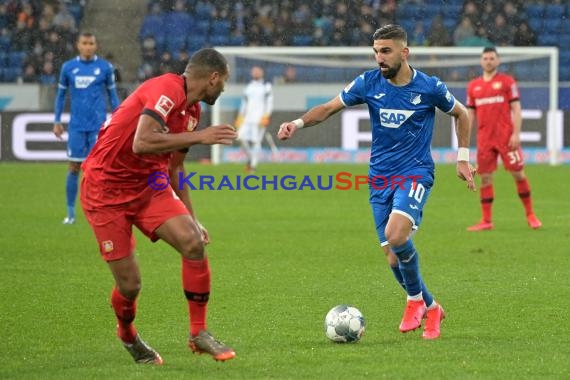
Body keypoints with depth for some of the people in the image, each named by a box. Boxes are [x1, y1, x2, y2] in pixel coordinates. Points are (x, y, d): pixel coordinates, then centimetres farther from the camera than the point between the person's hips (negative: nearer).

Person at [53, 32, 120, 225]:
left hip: (98, 125, -1)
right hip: (76, 126, 1)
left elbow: (112, 94, 8)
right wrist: (57, 121, 9)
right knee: (74, 168, 1)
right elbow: (61, 94, 13)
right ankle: (70, 212, 9)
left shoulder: (105, 67, 1)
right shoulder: (68, 67, 4)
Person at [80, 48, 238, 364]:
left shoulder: (192, 109, 8)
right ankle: (127, 335, 28)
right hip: (106, 189, -8)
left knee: (193, 242, -15)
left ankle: (199, 334, -2)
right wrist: (198, 137, -29)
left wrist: (191, 217, 21)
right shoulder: (167, 89, -21)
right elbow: (141, 143, -34)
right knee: (130, 285, -6)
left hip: (148, 184, 8)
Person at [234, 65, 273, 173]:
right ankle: (250, 158, 16)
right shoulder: (248, 87, 17)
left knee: (256, 141, -10)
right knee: (243, 139, -8)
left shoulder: (266, 86, 3)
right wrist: (240, 116, 15)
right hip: (248, 117, 5)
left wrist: (266, 116, -12)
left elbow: (269, 102, -2)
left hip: (260, 118, -5)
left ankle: (253, 165, -4)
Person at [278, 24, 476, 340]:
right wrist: (298, 123, -18)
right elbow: (329, 108, 0)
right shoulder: (368, 83, -2)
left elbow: (461, 114, 10)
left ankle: (415, 298, -3)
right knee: (393, 256, 0)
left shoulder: (430, 88, -7)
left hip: (416, 172, -4)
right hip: (380, 177, 4)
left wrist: (463, 158, 8)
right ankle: (431, 309, 24)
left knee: (396, 234, -28)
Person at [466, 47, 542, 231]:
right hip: (484, 138, 3)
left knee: (518, 174, -2)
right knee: (485, 178, 1)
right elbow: (470, 113, 15)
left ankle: (530, 215, 10)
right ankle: (486, 221, 6)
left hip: (506, 137, -3)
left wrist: (516, 134, -11)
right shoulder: (473, 86, 12)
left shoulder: (507, 81, 2)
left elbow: (516, 109, -2)